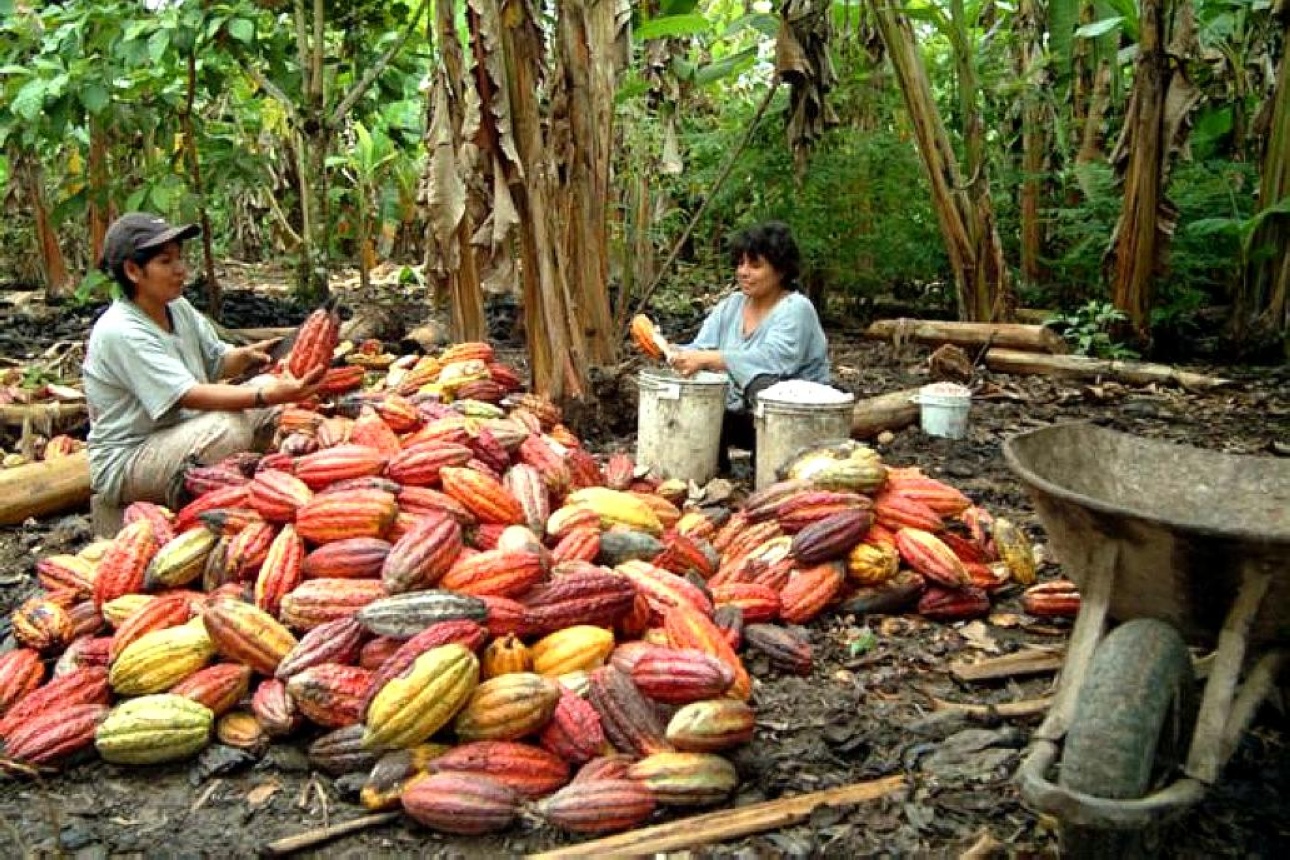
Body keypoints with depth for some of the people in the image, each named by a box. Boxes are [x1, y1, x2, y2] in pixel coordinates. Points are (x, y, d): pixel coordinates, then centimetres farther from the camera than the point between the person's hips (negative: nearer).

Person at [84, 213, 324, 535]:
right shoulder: (119, 332, -23)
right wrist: (268, 396, -38)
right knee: (229, 427, -32)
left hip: (177, 435, 9)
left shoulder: (178, 308, 2)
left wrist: (246, 355, -14)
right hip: (124, 464, -8)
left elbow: (217, 362, 9)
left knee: (268, 385, -2)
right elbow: (190, 396, -29)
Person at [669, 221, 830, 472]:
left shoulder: (796, 309, -14)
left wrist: (707, 359, -38)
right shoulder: (730, 306, 7)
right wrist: (675, 353, -25)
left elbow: (773, 359, -31)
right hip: (739, 412, 6)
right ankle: (713, 466, 5)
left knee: (763, 385, -35)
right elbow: (700, 349, -2)